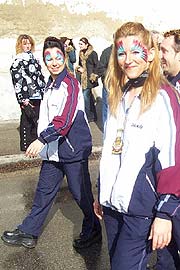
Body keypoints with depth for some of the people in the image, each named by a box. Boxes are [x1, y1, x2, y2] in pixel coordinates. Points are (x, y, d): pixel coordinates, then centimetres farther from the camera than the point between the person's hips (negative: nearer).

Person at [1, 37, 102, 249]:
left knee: (80, 192, 6)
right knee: (44, 191, 16)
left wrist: (41, 139, -25)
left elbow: (65, 120, -25)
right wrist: (43, 141, 23)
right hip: (53, 149, 8)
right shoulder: (51, 84, 13)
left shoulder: (70, 83, -15)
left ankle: (92, 231, 28)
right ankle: (28, 233, 29)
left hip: (72, 148, -8)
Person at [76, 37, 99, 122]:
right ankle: (93, 116, 21)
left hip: (89, 79, -7)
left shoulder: (93, 53, -8)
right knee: (89, 96, 11)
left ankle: (88, 116, 0)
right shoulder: (81, 54, 14)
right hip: (82, 78, 7)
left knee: (85, 95, -12)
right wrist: (79, 68, 5)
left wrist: (93, 76, -12)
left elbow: (96, 66, -8)